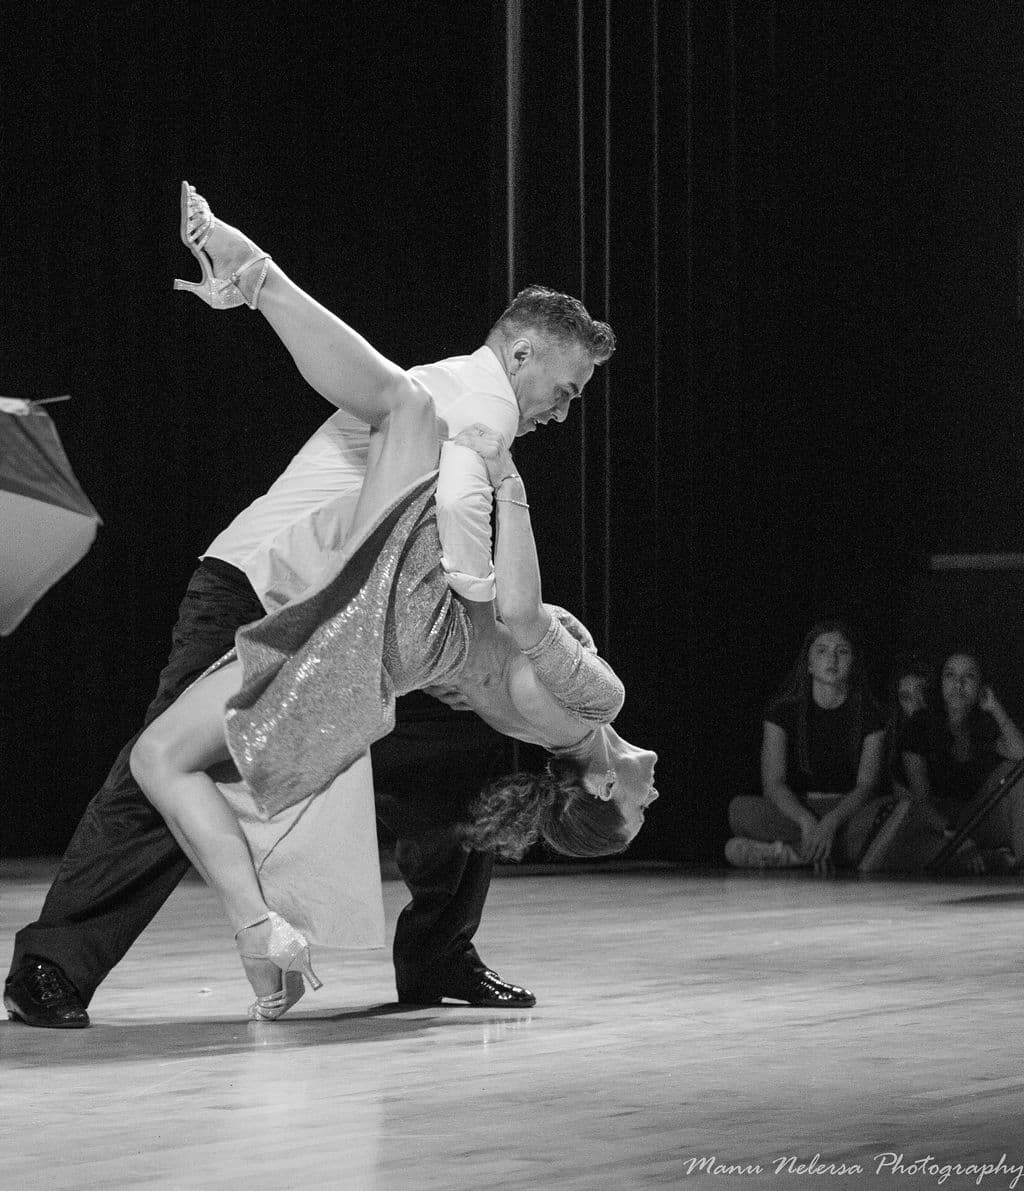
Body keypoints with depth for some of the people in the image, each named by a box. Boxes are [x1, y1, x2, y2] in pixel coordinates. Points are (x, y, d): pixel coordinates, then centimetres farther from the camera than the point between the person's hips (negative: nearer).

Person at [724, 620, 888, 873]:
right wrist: (807, 822, -28)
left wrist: (830, 822, -27)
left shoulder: (868, 715, 4)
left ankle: (792, 852, -31)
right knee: (740, 808, -30)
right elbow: (773, 783, -8)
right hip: (793, 812, -1)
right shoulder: (783, 711, 3)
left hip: (848, 812, 1)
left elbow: (865, 786, -6)